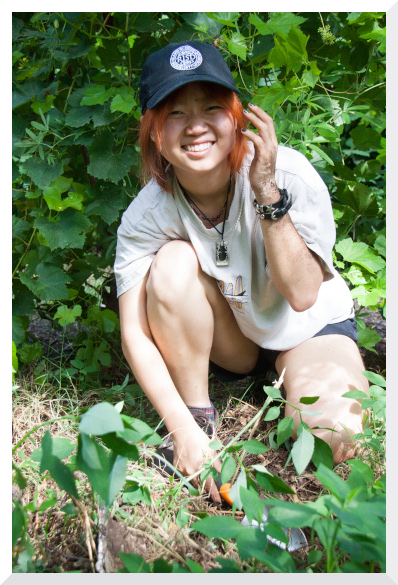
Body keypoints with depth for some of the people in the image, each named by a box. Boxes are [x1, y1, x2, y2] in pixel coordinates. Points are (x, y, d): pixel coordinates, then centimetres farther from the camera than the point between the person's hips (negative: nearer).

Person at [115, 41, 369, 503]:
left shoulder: (288, 173, -26)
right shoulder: (146, 216, -22)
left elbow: (302, 295, -28)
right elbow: (135, 336, -21)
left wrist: (269, 194, -37)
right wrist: (186, 430, -29)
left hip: (307, 327, -1)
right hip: (225, 340, 2)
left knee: (333, 438, -29)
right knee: (173, 261, -29)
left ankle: (286, 381, 7)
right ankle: (199, 413, -12)